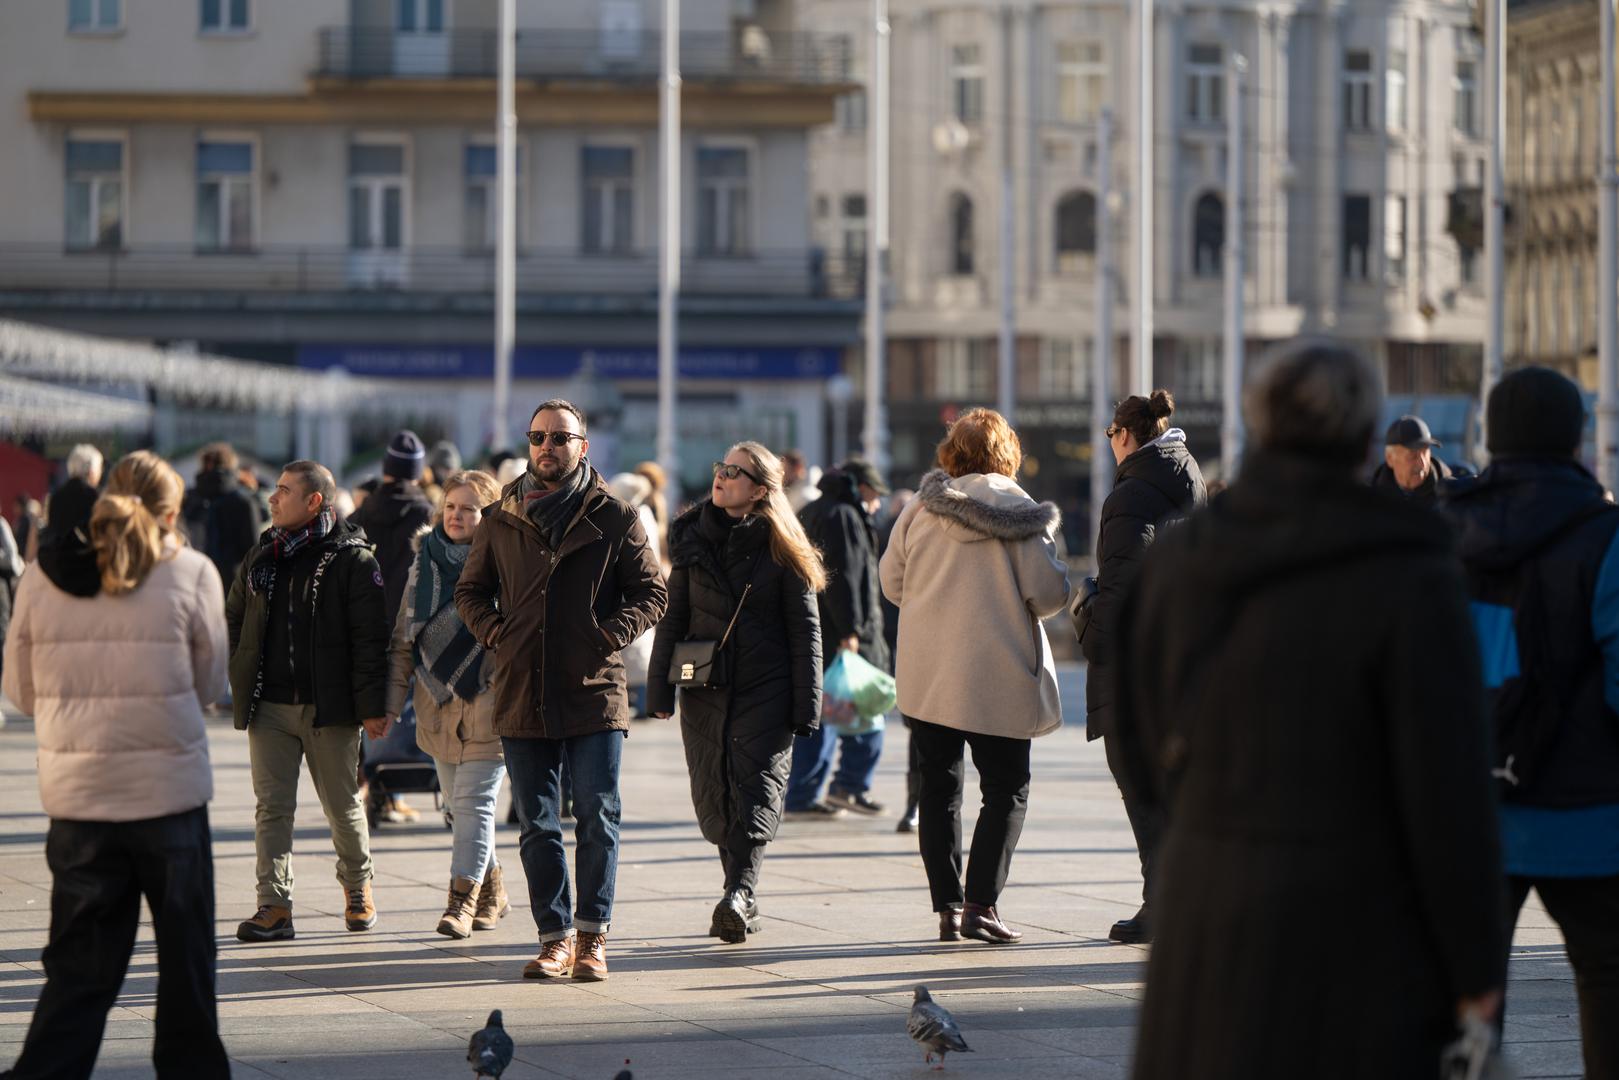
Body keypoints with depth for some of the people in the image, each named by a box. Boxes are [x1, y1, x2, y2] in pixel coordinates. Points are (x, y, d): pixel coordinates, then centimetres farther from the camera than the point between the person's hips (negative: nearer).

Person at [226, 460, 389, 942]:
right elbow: (234, 621, 22)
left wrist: (372, 705, -12)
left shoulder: (351, 560, -5)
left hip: (330, 706, -4)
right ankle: (274, 906, -4)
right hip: (269, 705, 4)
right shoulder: (261, 559, 11)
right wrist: (239, 679, 11)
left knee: (343, 805, 8)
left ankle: (358, 885, 30)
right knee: (272, 805, -3)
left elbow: (370, 638, -8)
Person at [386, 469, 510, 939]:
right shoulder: (426, 563, 9)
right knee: (458, 806, 13)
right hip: (439, 707, 6)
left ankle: (463, 900, -9)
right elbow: (404, 638, 13)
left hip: (488, 706, -6)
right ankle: (492, 892, 27)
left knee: (474, 802, -10)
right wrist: (391, 700, 7)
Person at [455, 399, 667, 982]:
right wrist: (495, 634, 2)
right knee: (538, 827, 4)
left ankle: (593, 937, 7)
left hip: (594, 693, -2)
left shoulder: (614, 518, 3)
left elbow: (651, 592, 5)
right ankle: (555, 937, 11)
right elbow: (470, 591, 19)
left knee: (597, 819, -2)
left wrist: (610, 635, -8)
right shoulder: (500, 519, 10)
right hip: (521, 696, 2)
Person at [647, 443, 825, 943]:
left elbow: (804, 629, -1)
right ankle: (744, 901, 15)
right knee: (714, 798, 4)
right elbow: (673, 616, 11)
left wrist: (806, 703, -6)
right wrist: (659, 687, 5)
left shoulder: (779, 546, -1)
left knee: (756, 788, -14)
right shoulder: (694, 538, 8)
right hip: (705, 688, 4)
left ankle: (740, 892, -24)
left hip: (766, 688, -4)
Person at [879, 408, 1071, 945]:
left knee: (939, 789, 11)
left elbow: (892, 583, 8)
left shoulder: (919, 509, 1)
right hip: (997, 677, -3)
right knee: (1007, 790, 5)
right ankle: (981, 904, -7)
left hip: (925, 674, 3)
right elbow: (1048, 593, -11)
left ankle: (947, 907, 8)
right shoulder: (1017, 510, -8)